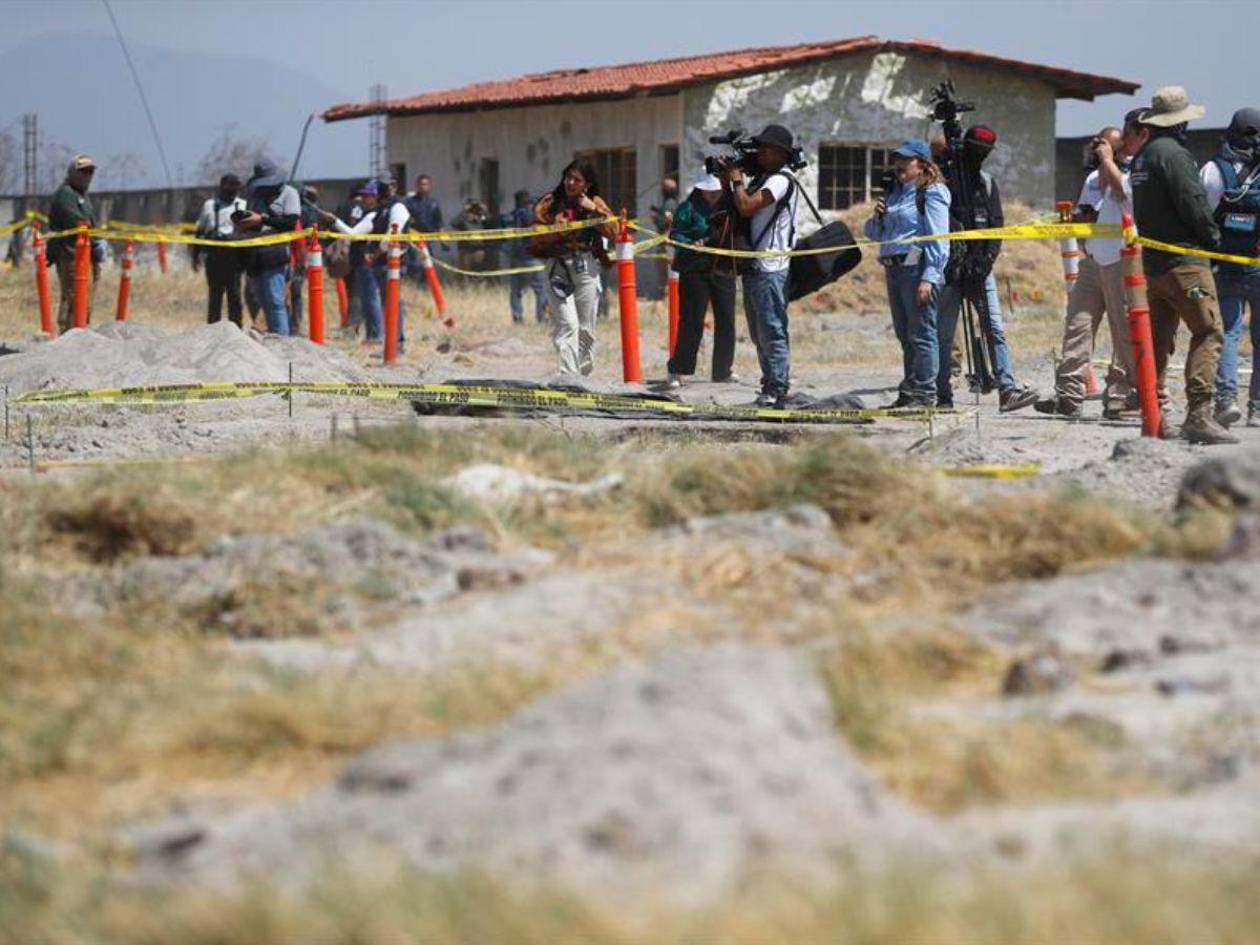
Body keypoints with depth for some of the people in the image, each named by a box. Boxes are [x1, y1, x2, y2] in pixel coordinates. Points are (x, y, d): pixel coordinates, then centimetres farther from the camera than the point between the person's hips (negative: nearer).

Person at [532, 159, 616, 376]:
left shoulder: (595, 203, 10)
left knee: (586, 329, 5)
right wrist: (557, 231, -15)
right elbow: (536, 240, 1)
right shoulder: (550, 203, 6)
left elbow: (613, 232, -2)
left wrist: (593, 210, -8)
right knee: (567, 324, -15)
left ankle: (584, 373, 15)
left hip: (587, 268, 2)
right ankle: (569, 375, -22)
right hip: (559, 267, -2)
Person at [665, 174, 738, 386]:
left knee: (726, 322, 7)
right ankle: (677, 370, 0)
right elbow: (675, 234, -7)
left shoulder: (729, 208, 11)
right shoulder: (689, 208, -1)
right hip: (695, 271, -5)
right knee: (692, 322, -7)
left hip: (724, 271, 5)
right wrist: (691, 243, -26)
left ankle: (722, 371, 18)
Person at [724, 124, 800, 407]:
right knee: (760, 334, 13)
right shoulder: (762, 179, 19)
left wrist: (736, 179, -6)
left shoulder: (781, 180, -11)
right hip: (754, 267, 10)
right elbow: (737, 207, 19)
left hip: (770, 269, -10)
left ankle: (777, 391, -10)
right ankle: (769, 387, 18)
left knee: (772, 331, -10)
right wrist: (727, 180, 8)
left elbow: (746, 207, -22)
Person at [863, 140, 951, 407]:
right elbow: (874, 233, 25)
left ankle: (925, 393, -5)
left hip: (918, 269, -9)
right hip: (893, 270, 9)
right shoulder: (894, 192, 20)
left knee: (921, 334, -7)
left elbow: (937, 239, -12)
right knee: (905, 335, 12)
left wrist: (929, 277, -19)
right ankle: (908, 392, 18)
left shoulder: (931, 193, -6)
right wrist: (877, 218, 3)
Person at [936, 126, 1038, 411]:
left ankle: (1008, 388, -11)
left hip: (980, 266, 4)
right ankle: (943, 396, 4)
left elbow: (997, 225, 11)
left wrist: (987, 258, -4)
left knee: (995, 328, -5)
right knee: (944, 333, -1)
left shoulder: (987, 182, 15)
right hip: (950, 267, -4)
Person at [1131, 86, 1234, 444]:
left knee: (1158, 339, 12)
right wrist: (1212, 236, -1)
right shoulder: (1172, 153, -12)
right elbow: (1193, 202, -16)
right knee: (1208, 333, -10)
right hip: (1182, 261, -9)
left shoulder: (1140, 157, 16)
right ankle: (1199, 414, -20)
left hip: (1151, 263, 9)